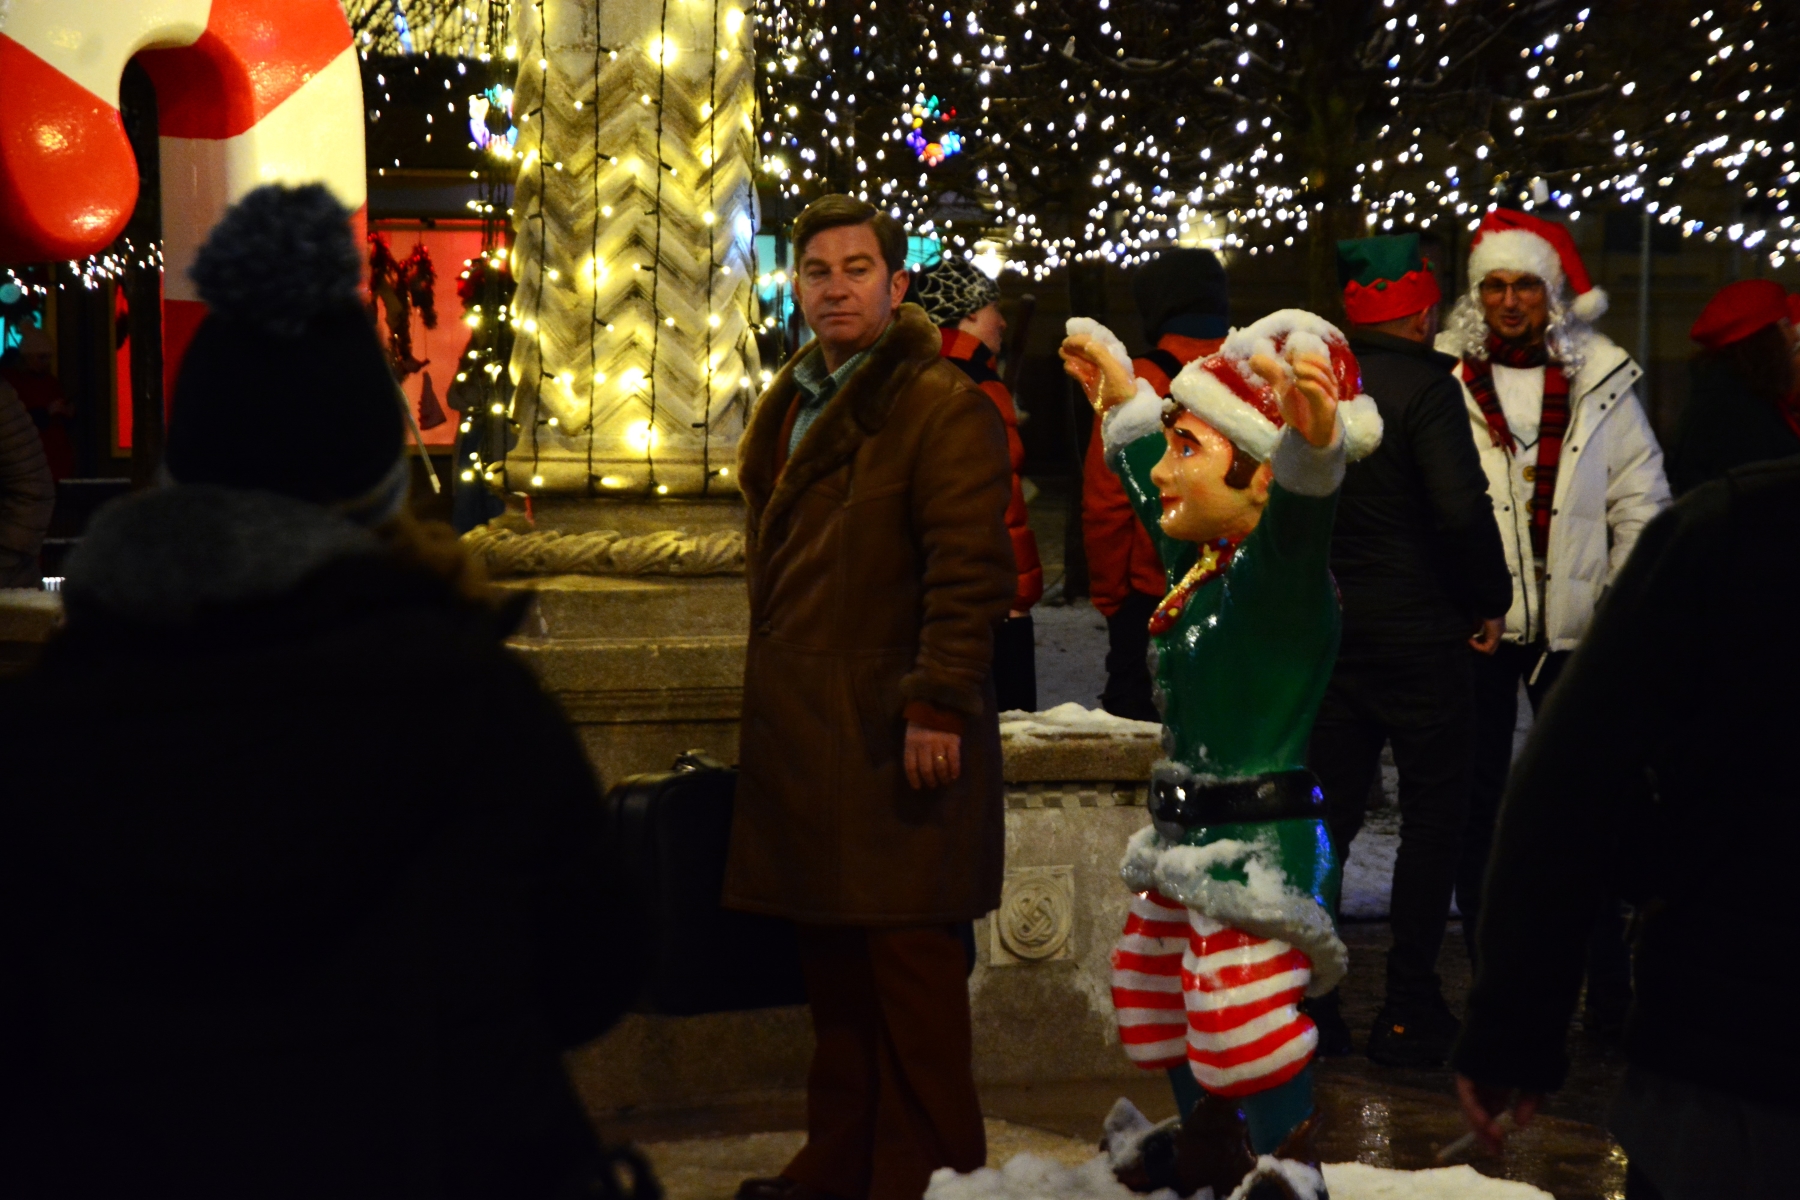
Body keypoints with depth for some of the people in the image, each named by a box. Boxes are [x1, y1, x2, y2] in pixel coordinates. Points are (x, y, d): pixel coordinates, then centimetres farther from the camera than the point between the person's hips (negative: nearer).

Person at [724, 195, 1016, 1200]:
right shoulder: (793, 405, 18)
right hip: (807, 727, 8)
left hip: (895, 729, -8)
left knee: (909, 957, -4)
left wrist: (938, 705, -21)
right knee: (833, 962, 13)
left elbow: (970, 571, -16)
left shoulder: (942, 406, -9)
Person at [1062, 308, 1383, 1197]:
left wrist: (1314, 438, -62)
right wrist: (1120, 398, 38)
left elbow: (1299, 509, -42)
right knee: (1163, 1006, 25)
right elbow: (1149, 479, 28)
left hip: (1258, 846, -10)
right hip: (1187, 838, 11)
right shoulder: (1200, 560, 8)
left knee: (1252, 1029, -7)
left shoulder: (1277, 570, -19)